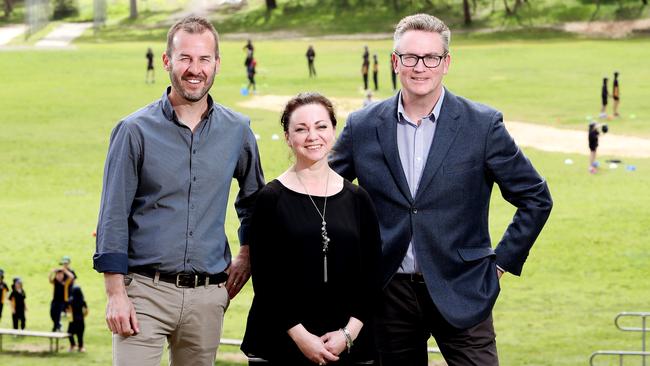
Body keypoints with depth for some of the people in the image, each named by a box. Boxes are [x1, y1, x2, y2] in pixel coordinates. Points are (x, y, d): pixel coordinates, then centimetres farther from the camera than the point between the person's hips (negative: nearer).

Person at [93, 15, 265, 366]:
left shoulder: (237, 131, 8)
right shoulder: (135, 130, -2)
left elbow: (252, 197, 27)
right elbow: (113, 217, -3)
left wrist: (246, 254, 17)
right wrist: (115, 294, -9)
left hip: (207, 296, 3)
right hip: (145, 291, -3)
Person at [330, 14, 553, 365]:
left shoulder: (483, 125, -3)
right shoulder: (363, 126, 3)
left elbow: (535, 198, 4)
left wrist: (502, 261, 0)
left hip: (460, 293, -2)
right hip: (389, 293, 2)